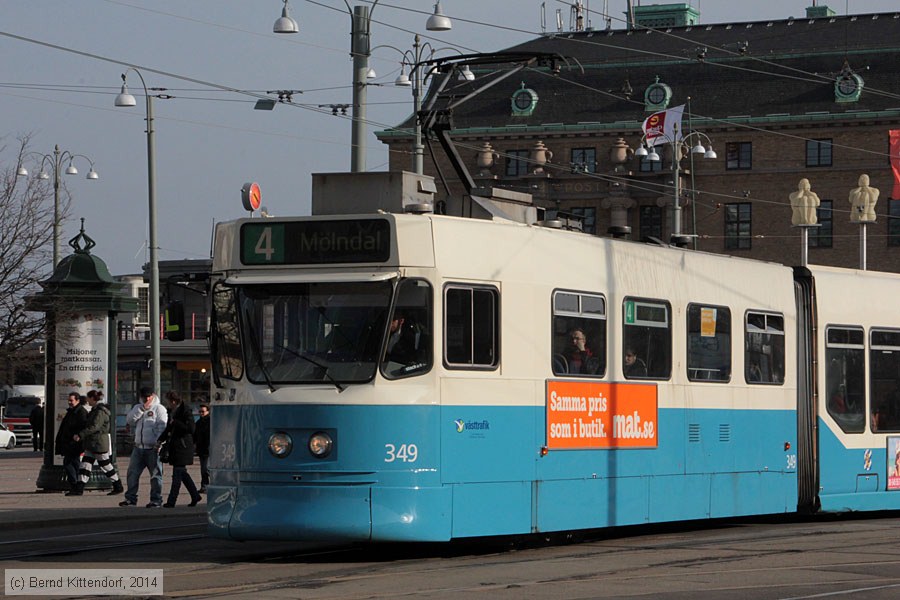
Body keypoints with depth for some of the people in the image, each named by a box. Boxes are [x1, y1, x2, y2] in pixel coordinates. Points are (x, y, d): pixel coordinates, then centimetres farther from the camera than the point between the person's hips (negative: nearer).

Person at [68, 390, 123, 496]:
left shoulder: (100, 412, -18)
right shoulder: (94, 410, 13)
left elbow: (94, 427, -27)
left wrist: (80, 435, -28)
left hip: (99, 443, -10)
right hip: (91, 443, 10)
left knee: (105, 466, 1)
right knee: (85, 464, 3)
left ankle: (118, 487, 13)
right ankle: (79, 488, 1)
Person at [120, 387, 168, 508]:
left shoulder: (159, 408, -1)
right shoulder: (138, 408, 15)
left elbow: (162, 427, -8)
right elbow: (130, 420, -1)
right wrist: (142, 408, -9)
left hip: (153, 448, -5)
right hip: (138, 447, 5)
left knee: (155, 474, 0)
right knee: (132, 473, 5)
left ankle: (156, 500, 6)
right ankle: (131, 498, 11)